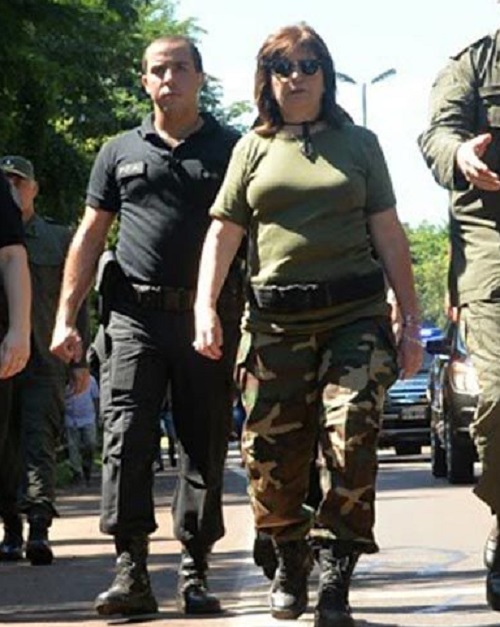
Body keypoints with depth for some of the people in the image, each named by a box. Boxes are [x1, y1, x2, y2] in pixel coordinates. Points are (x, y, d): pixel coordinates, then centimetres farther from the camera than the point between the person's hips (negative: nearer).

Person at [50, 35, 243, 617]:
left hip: (209, 317, -1)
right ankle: (131, 572, -8)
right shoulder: (121, 152, 14)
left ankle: (194, 574, 10)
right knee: (126, 438, -9)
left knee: (203, 446, 2)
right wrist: (66, 316, 7)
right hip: (136, 313, 1)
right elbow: (89, 237, 15)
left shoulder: (232, 149, 9)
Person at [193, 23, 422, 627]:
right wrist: (205, 308, -5)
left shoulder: (358, 143, 11)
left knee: (350, 437, -16)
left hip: (355, 313, -1)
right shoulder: (253, 147, 13)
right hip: (276, 320, 1)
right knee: (269, 453, 0)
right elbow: (223, 232, 9)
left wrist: (411, 321, 5)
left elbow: (388, 233, 10)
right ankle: (290, 561, 25)